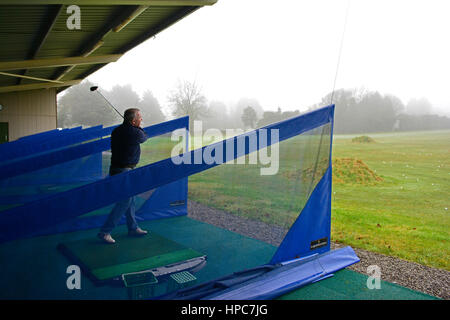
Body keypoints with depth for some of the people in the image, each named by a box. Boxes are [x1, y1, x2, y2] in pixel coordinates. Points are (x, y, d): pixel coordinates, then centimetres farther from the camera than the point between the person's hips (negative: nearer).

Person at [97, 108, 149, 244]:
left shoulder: (116, 131, 6)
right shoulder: (135, 133, -17)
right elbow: (145, 137, 4)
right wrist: (138, 127, 18)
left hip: (116, 168, 9)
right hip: (124, 171, -9)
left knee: (130, 199, 18)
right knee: (124, 202, -4)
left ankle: (133, 228, 29)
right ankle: (104, 232, -2)